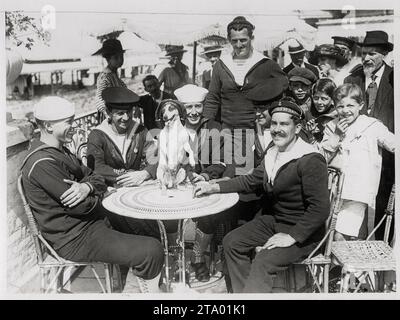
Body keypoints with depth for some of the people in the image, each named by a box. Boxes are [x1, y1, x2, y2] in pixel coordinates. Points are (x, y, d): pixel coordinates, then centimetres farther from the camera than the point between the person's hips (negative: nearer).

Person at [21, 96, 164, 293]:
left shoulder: (60, 152, 12)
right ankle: (151, 291, 6)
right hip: (75, 239, -10)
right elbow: (80, 206, -23)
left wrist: (87, 187, -16)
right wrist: (98, 196, -1)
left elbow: (97, 179, 8)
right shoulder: (43, 163, -21)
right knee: (151, 251, -19)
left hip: (88, 223, 10)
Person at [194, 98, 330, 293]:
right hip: (274, 220, 8)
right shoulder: (272, 153, 5)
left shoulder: (310, 160, -21)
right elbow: (252, 180, 13)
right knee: (232, 242, 2)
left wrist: (292, 237, -24)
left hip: (303, 231, -8)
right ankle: (242, 292, 14)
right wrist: (215, 187, 4)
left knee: (263, 262, -25)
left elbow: (320, 208, -24)